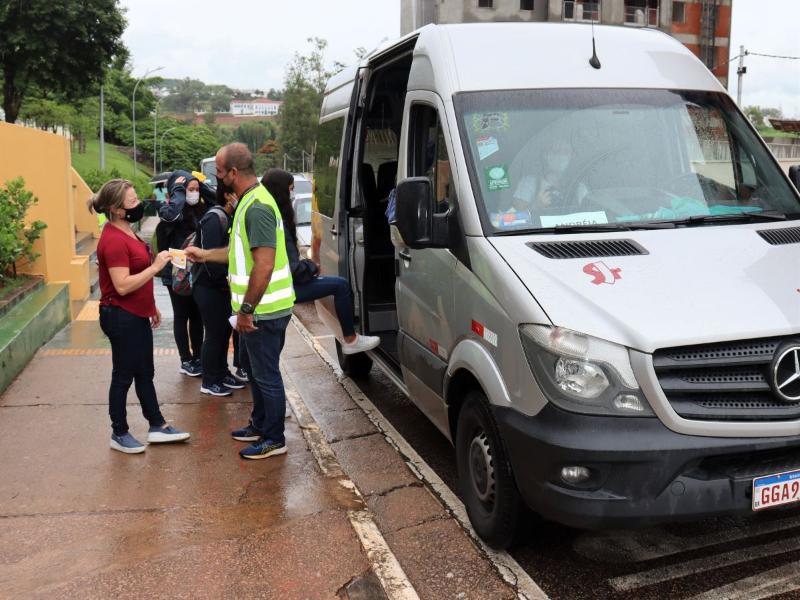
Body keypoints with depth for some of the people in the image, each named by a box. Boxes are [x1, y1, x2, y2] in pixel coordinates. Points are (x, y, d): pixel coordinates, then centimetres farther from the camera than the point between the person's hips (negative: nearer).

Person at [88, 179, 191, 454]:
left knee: (145, 373, 16)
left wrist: (151, 306, 21)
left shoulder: (125, 232, 10)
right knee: (123, 376, 3)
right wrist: (156, 267, -24)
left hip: (137, 315, 10)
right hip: (121, 318, -10)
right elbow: (122, 286, -27)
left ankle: (157, 426, 26)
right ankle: (119, 434, 18)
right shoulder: (113, 240, -22)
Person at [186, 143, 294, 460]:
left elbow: (264, 264, -28)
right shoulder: (251, 200, 11)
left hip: (264, 310, -10)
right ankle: (259, 425, 37)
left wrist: (246, 309, -24)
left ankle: (274, 439, 15)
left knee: (266, 374, 2)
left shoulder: (257, 207, -22)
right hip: (260, 308, 10)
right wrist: (205, 254, 24)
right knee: (258, 370, 21)